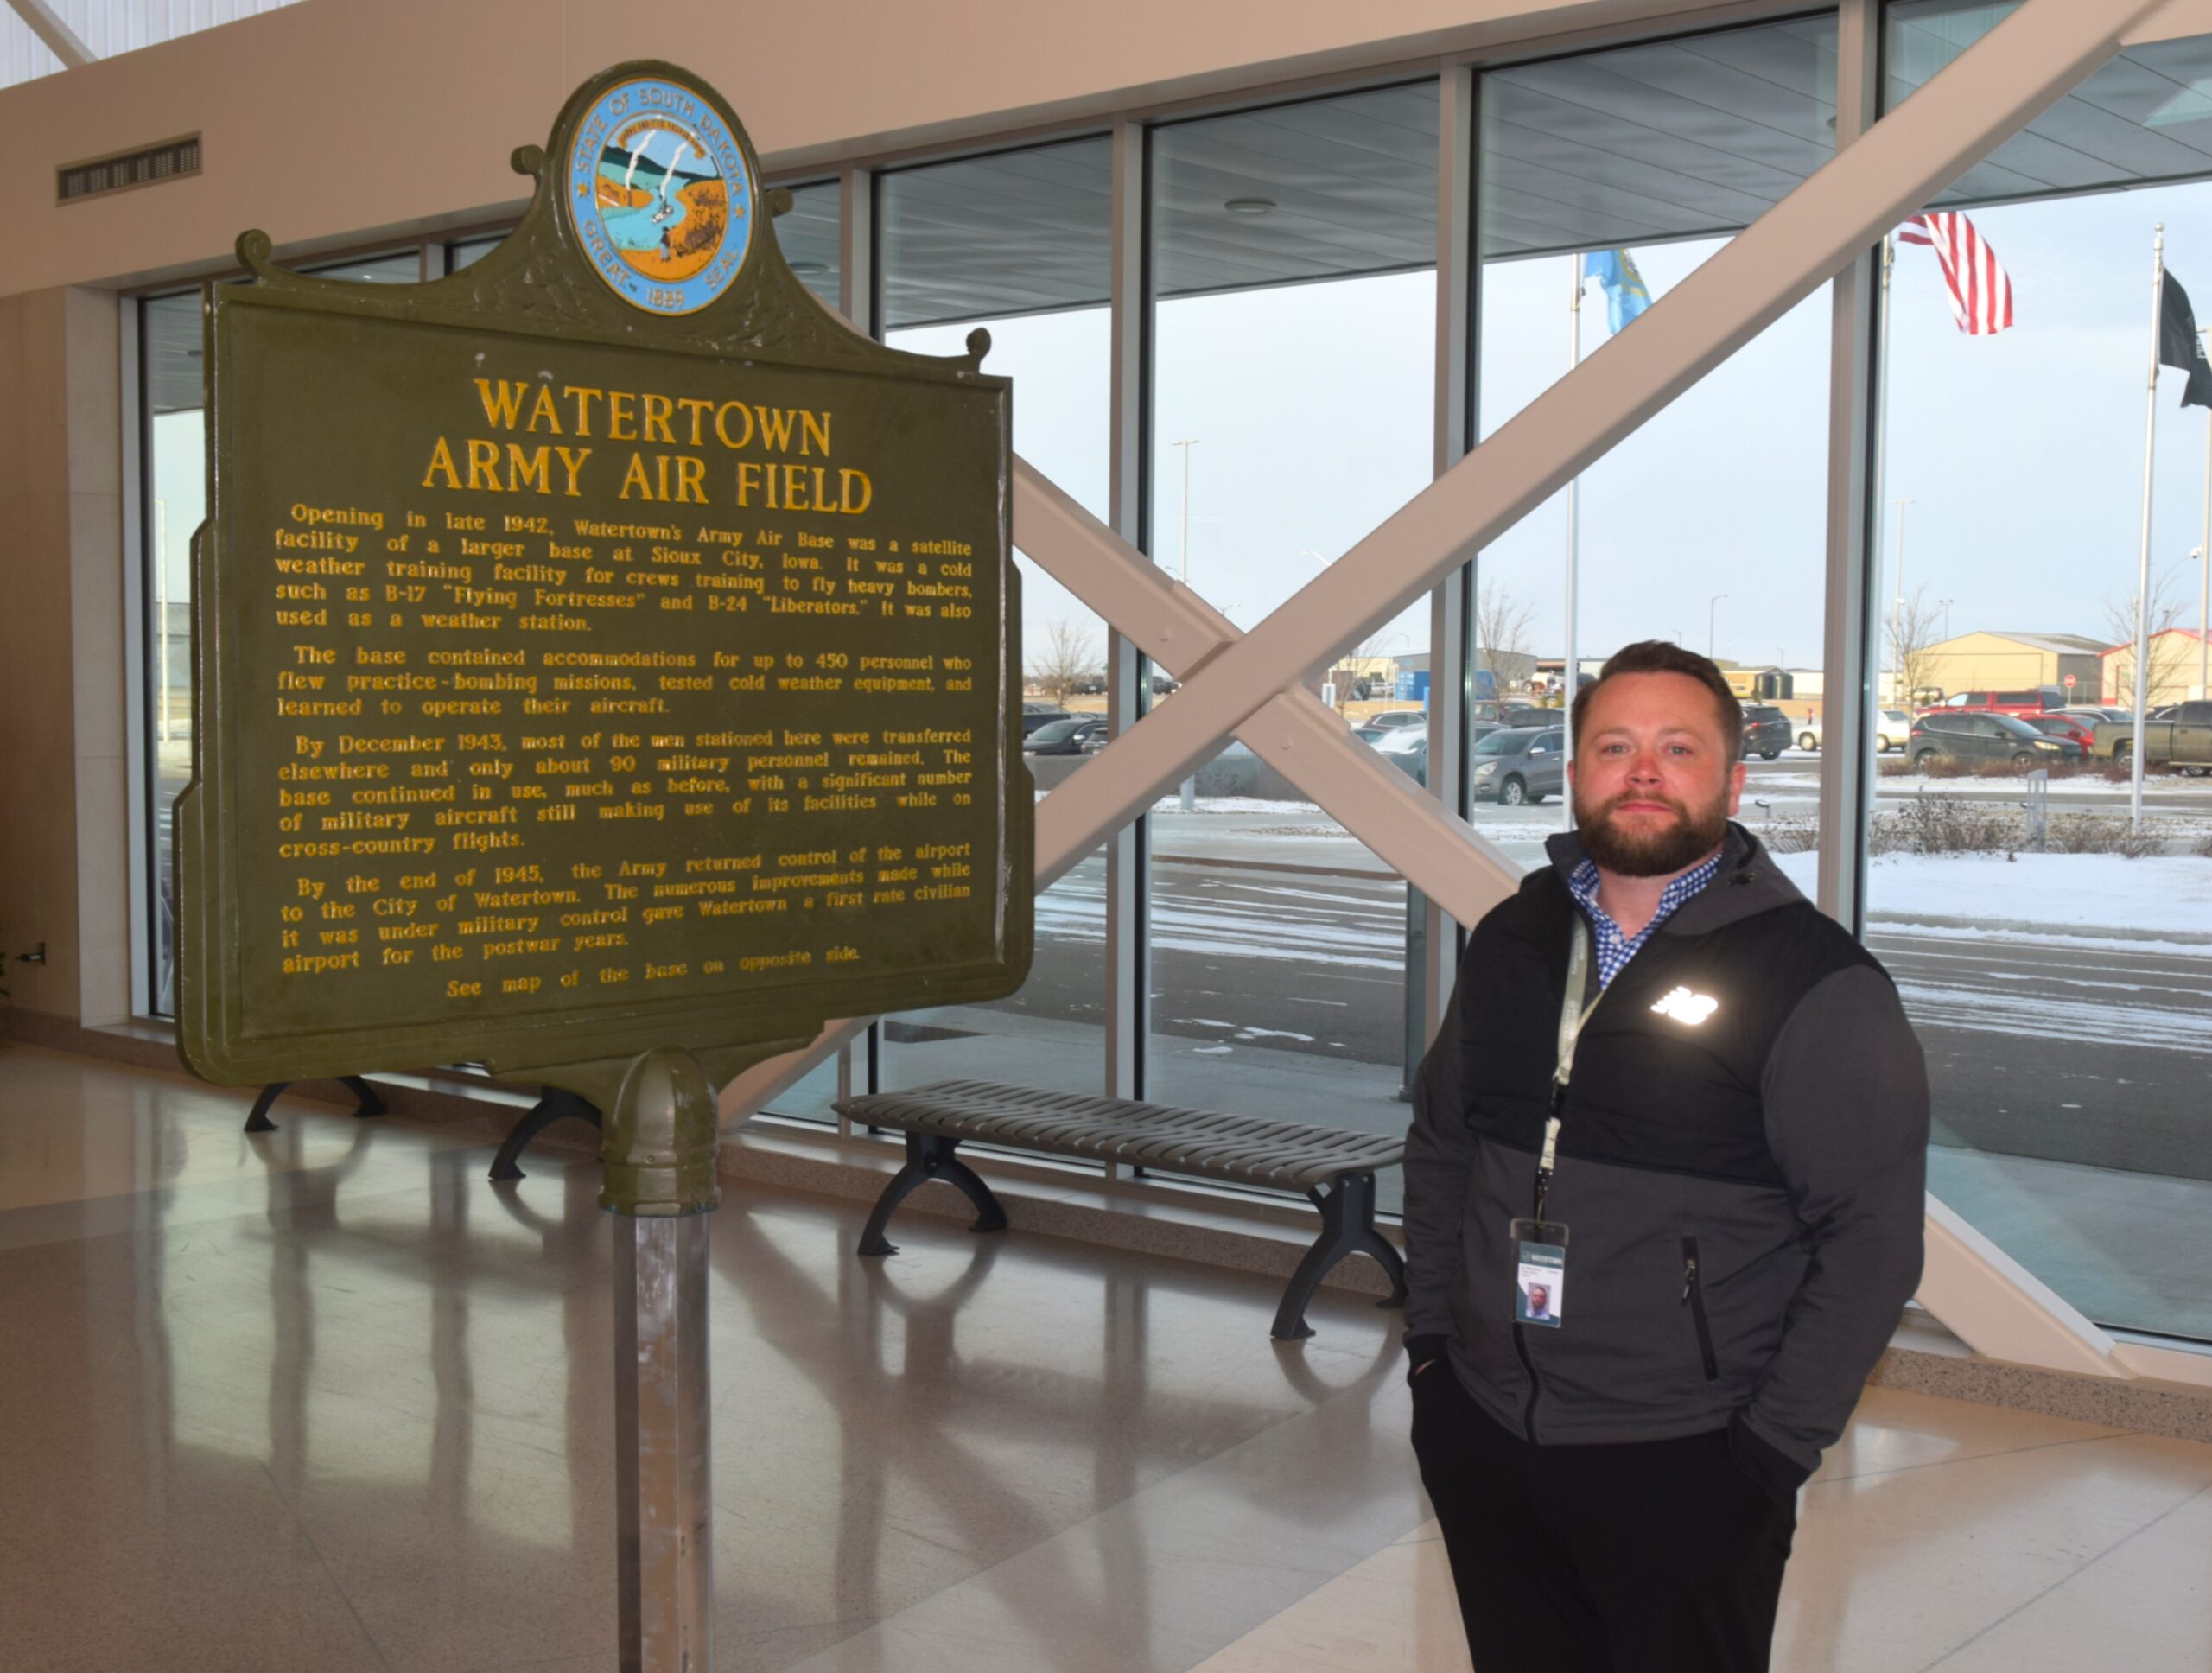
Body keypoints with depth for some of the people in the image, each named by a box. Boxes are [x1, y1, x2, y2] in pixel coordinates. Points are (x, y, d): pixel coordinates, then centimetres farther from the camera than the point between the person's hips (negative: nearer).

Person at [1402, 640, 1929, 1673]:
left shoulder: (1817, 983, -11)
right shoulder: (1511, 940, 6)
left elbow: (1872, 1235, -12)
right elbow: (1439, 1142, 16)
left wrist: (1771, 1449, -14)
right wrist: (1429, 1337, 10)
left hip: (1682, 1470, -5)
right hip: (1479, 1438, 5)